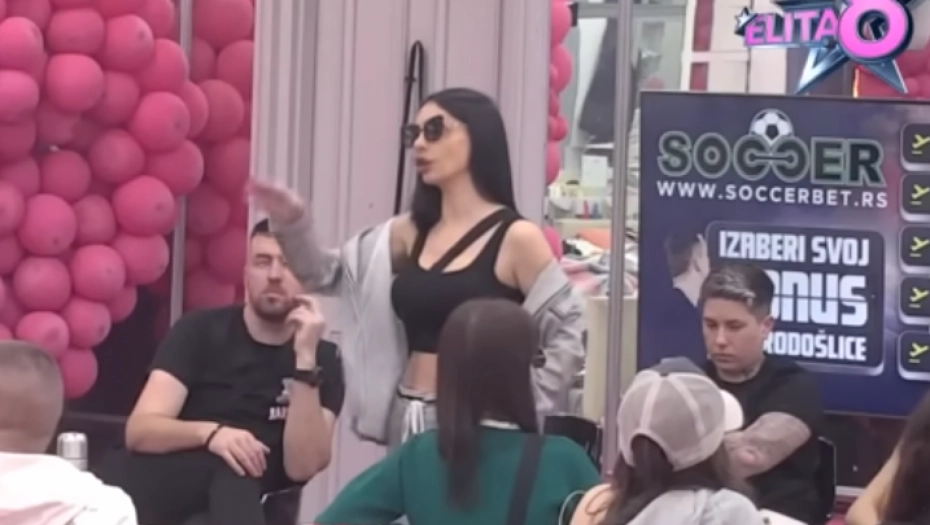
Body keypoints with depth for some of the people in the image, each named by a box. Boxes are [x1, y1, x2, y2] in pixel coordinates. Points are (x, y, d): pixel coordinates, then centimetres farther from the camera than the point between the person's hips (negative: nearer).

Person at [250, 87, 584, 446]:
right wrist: (292, 224, -3)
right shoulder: (412, 231, 11)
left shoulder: (516, 237, -6)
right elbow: (327, 273, 14)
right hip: (407, 418, 6)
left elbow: (567, 339, -7)